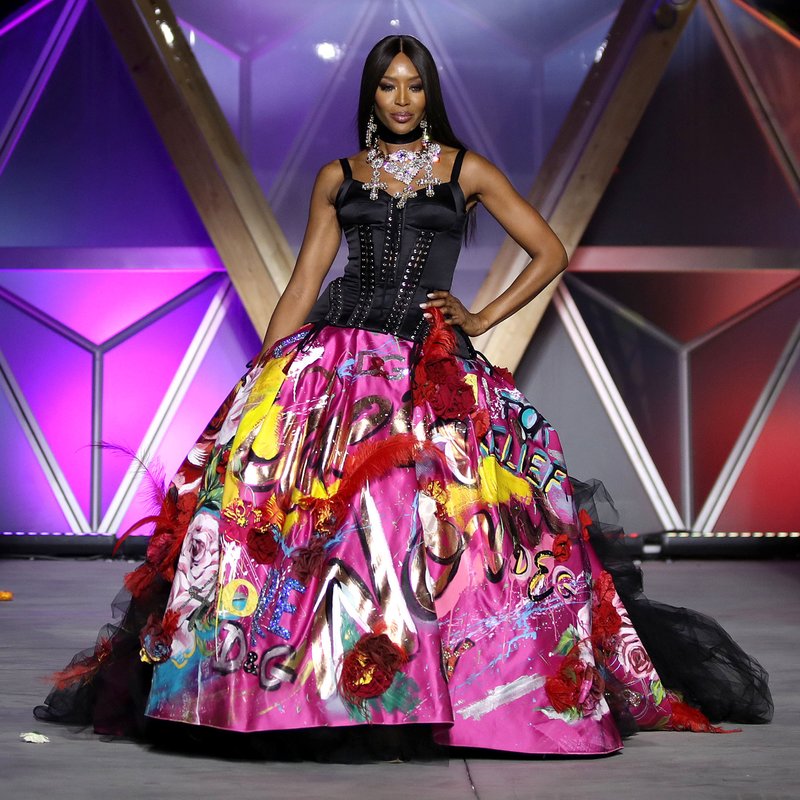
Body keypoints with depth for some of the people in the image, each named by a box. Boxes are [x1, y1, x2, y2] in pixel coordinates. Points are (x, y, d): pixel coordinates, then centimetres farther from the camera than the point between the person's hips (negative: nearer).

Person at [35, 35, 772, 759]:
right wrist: (265, 375, 5)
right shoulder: (339, 177, 16)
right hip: (333, 350, 2)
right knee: (258, 463, -20)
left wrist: (481, 319, 4)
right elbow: (304, 282, 13)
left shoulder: (466, 171, 11)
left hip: (428, 364, -1)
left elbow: (550, 252, 11)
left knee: (428, 518, -19)